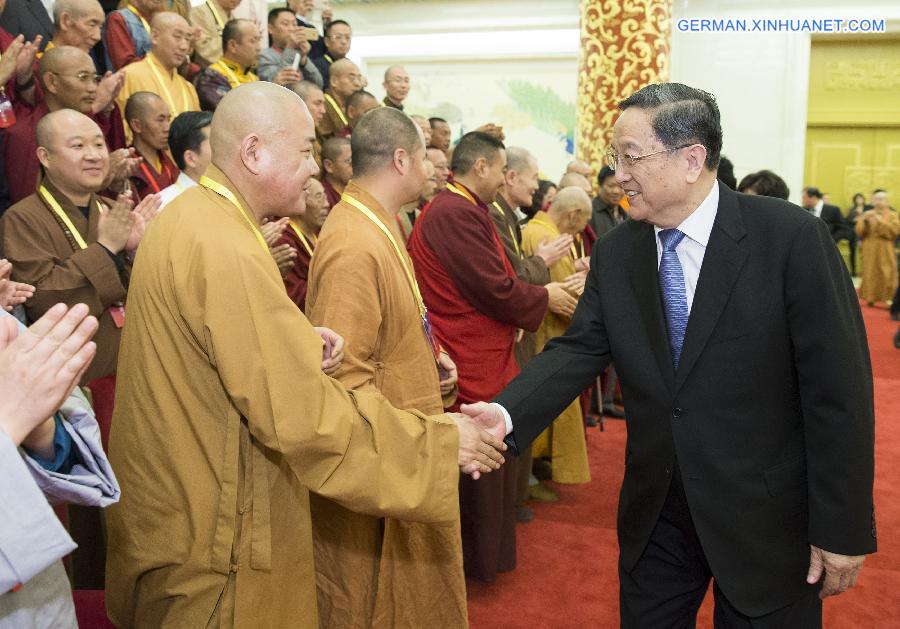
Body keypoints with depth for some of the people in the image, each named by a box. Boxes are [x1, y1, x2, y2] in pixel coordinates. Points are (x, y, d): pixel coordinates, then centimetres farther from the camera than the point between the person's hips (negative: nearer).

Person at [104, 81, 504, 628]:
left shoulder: (191, 217, 5)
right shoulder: (225, 250, -27)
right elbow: (304, 413, -29)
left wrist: (299, 345, -1)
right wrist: (440, 440, -22)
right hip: (214, 530, -9)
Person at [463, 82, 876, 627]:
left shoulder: (792, 239, -15)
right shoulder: (615, 253, -1)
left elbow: (838, 388, -13)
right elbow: (578, 351, -5)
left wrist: (844, 530, -12)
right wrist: (506, 414, -24)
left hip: (767, 517, -3)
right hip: (654, 515, 4)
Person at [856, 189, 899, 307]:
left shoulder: (892, 215, 4)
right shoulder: (866, 214, 9)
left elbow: (895, 231, -12)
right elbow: (859, 232, 1)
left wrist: (881, 220, -17)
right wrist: (864, 221, -15)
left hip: (885, 250, -1)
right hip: (869, 250, 1)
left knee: (887, 275, -6)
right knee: (870, 274, -1)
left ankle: (888, 298, -2)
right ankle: (870, 298, 5)